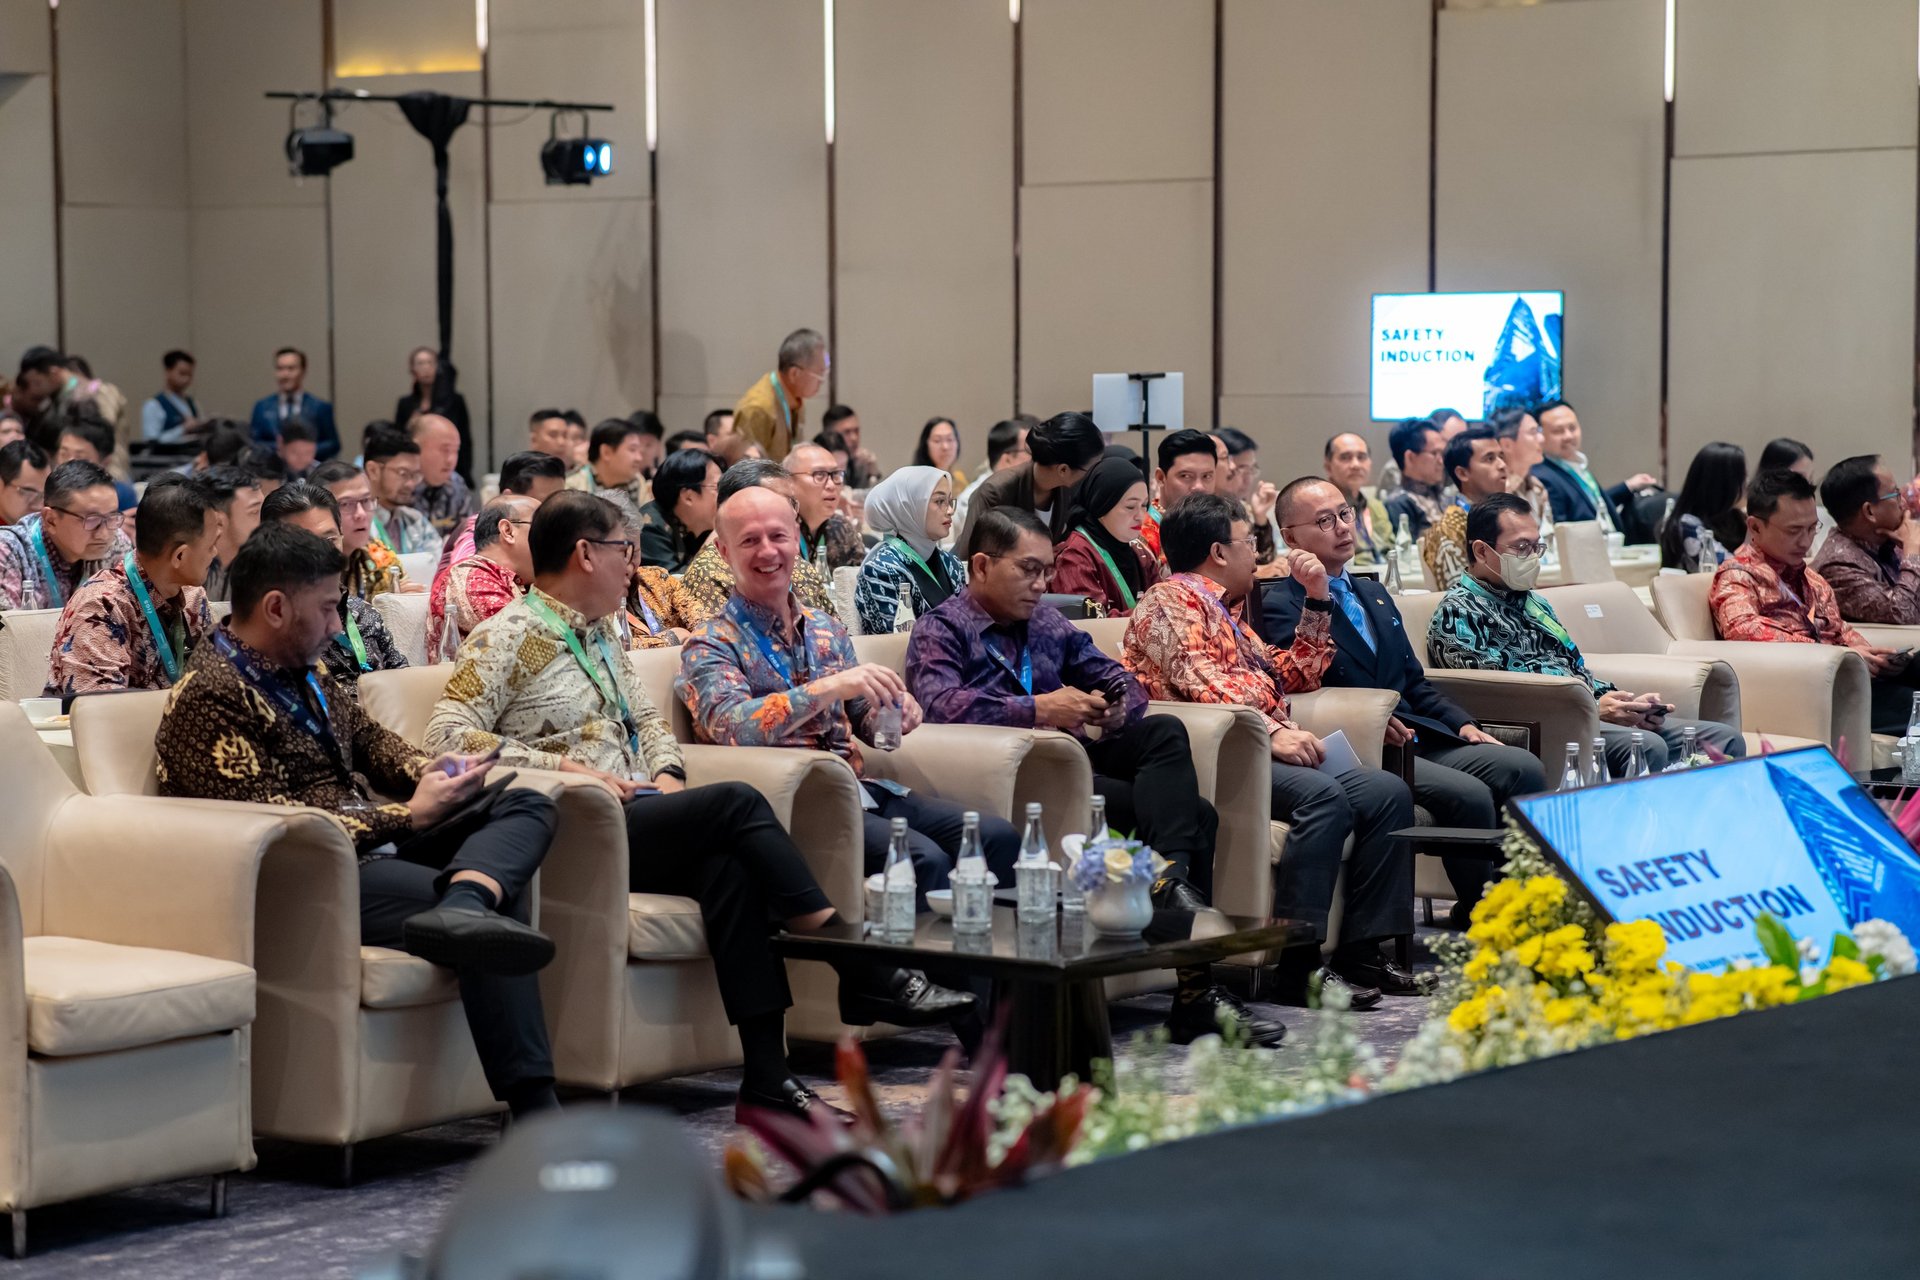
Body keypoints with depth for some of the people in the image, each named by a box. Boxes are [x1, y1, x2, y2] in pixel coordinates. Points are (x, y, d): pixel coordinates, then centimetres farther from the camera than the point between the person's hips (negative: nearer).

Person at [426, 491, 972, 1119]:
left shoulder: (600, 630, 23)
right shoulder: (507, 637, -2)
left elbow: (646, 716, 33)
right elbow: (447, 734, -13)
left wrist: (666, 772, 9)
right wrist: (564, 767, -17)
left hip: (636, 817, 7)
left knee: (727, 866, -27)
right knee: (735, 802, -25)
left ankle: (767, 1077, -33)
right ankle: (865, 974, -22)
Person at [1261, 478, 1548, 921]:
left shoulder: (1374, 596, 27)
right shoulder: (1280, 606, -1)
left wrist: (1463, 725, 10)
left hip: (1420, 741, 8)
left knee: (1523, 767, -15)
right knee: (1470, 794, -28)